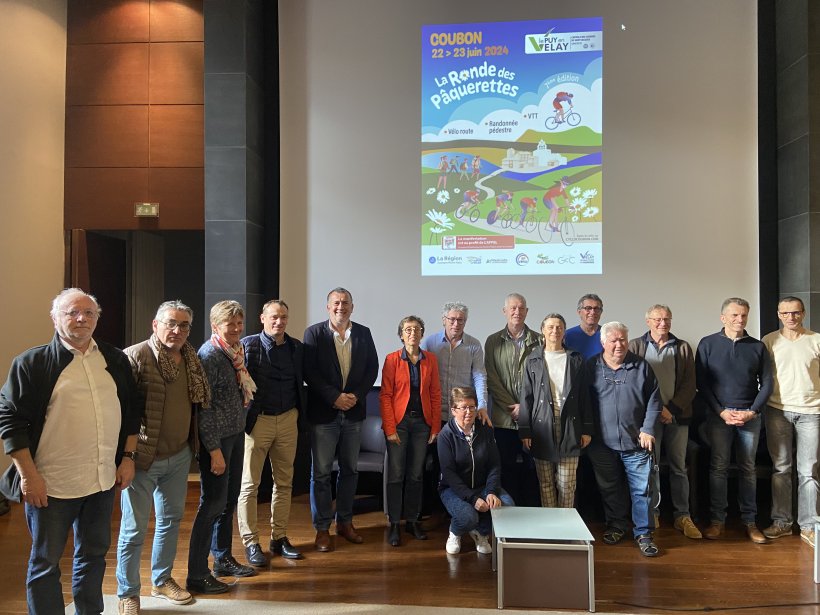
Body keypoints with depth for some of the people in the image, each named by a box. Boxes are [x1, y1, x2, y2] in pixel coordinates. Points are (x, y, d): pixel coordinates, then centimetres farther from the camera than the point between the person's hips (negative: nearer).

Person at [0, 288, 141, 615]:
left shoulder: (115, 360, 6)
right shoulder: (32, 362, -7)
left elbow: (132, 410, 13)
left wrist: (128, 457, 7)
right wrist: (29, 475, -12)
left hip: (103, 479, 5)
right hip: (51, 484, -4)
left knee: (94, 554, 18)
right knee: (46, 561, 9)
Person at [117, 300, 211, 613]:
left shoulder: (191, 359, 5)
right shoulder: (135, 356, -14)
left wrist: (194, 446, -1)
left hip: (179, 456, 7)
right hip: (143, 458, -6)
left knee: (171, 519, 19)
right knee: (134, 528, 5)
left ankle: (162, 580, 37)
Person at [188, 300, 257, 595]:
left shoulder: (236, 351, 8)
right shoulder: (209, 355, -16)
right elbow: (203, 407, -18)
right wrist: (214, 450, -18)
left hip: (236, 434, 8)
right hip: (216, 439, -8)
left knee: (229, 498, 17)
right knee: (213, 503, -3)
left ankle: (223, 559, 32)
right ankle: (197, 575, 9)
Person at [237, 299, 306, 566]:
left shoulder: (296, 347, 6)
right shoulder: (248, 345, -7)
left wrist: (300, 415, 9)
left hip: (288, 419, 5)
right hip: (257, 420, -4)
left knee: (284, 482, 12)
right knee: (249, 484, 2)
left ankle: (279, 537, 24)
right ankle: (250, 542, 13)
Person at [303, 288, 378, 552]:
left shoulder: (363, 333, 5)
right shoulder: (314, 333, -5)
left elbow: (372, 367, 4)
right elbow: (309, 371, -10)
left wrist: (356, 395, -9)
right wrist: (334, 397, -16)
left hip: (353, 411, 4)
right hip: (324, 412, -3)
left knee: (350, 470, 13)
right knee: (321, 472, 4)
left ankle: (344, 522, 28)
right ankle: (322, 528, 16)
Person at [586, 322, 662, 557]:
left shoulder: (641, 367, 2)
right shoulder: (591, 368, 1)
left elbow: (654, 400, 4)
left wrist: (648, 429, -4)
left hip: (636, 442, 0)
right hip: (602, 443, 0)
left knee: (642, 490, 2)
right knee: (610, 489, 13)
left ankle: (643, 533, 14)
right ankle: (616, 526, 29)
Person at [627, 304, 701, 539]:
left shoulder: (683, 348, 8)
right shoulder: (635, 346, 3)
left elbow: (689, 385, 4)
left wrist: (672, 408, -9)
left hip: (677, 415, 2)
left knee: (679, 467, 7)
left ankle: (682, 516, 15)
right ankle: (651, 514, 14)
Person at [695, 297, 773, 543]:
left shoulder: (757, 347, 7)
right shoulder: (708, 344, 1)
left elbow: (766, 384, 6)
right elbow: (702, 383, -2)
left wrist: (752, 411, -6)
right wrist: (722, 412, -9)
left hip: (750, 416, 2)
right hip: (719, 415, -2)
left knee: (748, 468, 6)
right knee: (718, 467, 0)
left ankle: (749, 520, 15)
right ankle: (717, 519, 8)